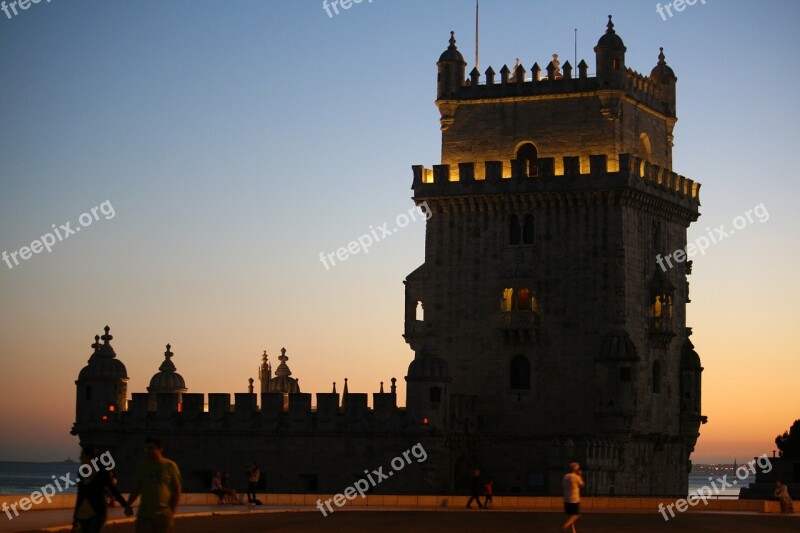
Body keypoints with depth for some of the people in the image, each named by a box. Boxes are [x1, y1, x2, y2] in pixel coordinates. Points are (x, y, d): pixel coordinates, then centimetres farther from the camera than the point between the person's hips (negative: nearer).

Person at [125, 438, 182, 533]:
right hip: (144, 514, 3)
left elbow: (177, 490, 1)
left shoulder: (170, 466, -1)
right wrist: (128, 505, 2)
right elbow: (136, 488, 16)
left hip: (164, 515, -3)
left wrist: (172, 511, -7)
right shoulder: (142, 466, 10)